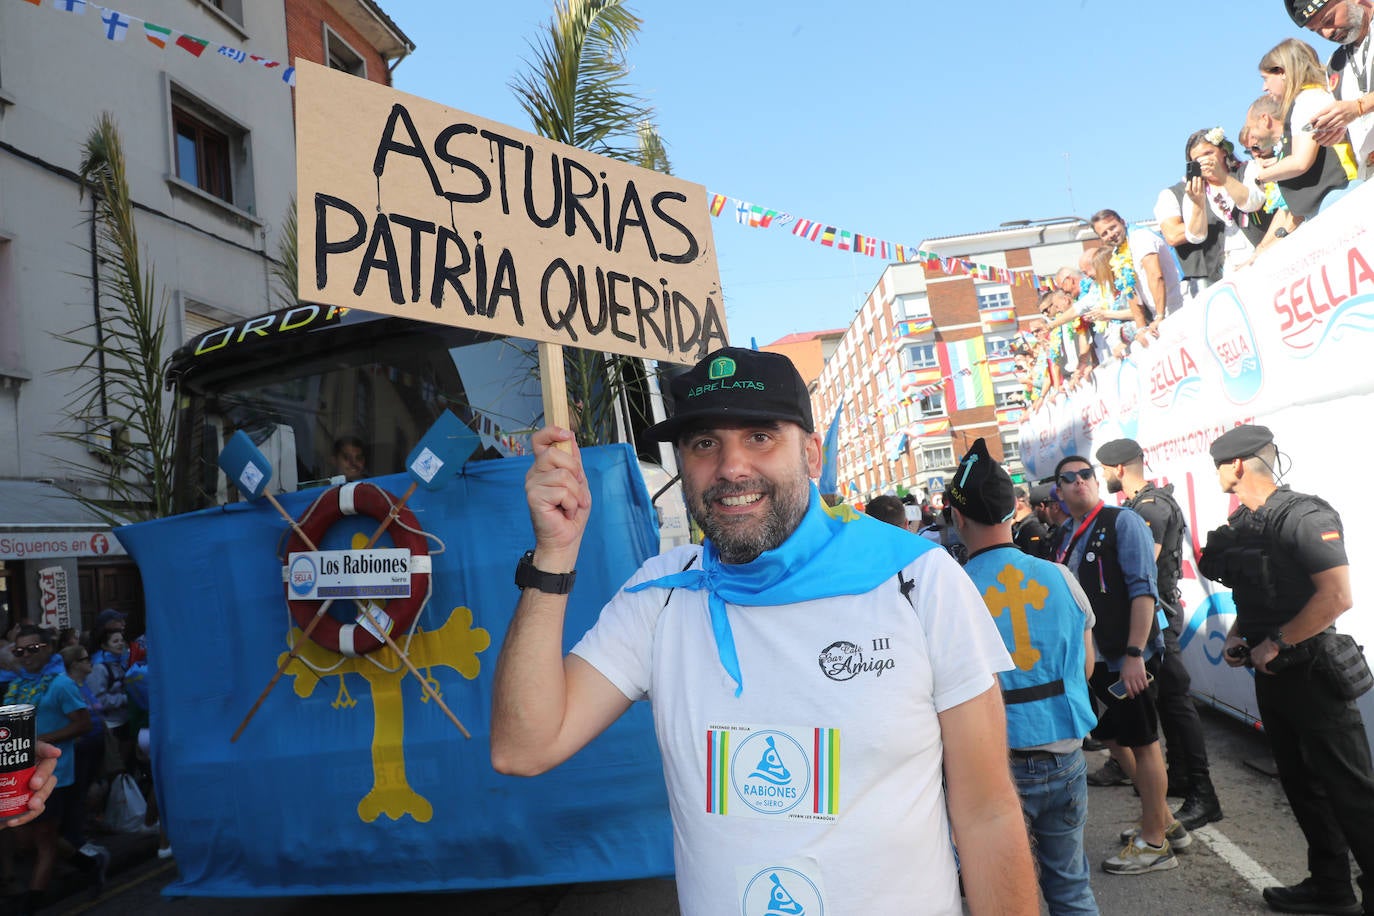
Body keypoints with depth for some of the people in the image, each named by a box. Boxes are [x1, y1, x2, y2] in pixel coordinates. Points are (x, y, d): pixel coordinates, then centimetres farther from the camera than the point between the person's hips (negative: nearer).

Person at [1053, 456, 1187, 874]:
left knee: (1141, 742, 3)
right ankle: (1164, 822, 35)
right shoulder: (1071, 541, 11)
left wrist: (1134, 653, -24)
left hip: (1129, 658, -8)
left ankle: (1154, 842, 17)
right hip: (1097, 659, 8)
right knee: (1114, 738, 17)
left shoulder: (1122, 521, -11)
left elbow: (1143, 589, -18)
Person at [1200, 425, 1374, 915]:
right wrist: (1236, 636, 4)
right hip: (1271, 674, 9)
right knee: (1301, 784, 17)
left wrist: (1274, 643, -20)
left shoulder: (1303, 516, -18)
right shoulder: (1243, 525, 8)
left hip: (1311, 673, -9)